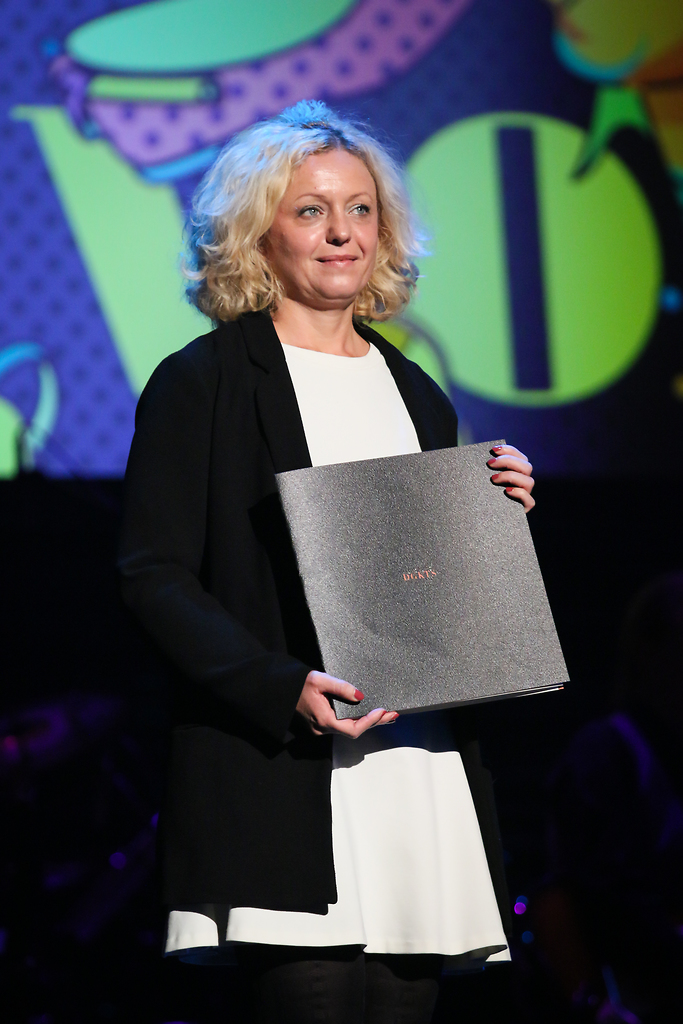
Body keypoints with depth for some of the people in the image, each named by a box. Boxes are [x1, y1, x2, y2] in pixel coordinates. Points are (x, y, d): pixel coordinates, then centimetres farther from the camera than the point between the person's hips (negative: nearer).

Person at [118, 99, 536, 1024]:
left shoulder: (418, 396, 19)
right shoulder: (200, 384, 1)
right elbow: (155, 574, -7)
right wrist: (283, 687, -19)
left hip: (423, 767, 6)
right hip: (284, 782, -6)